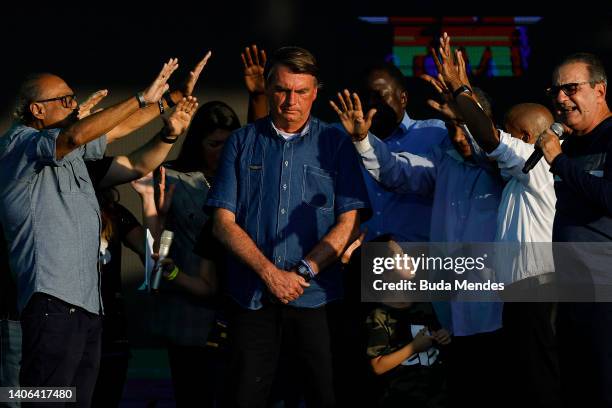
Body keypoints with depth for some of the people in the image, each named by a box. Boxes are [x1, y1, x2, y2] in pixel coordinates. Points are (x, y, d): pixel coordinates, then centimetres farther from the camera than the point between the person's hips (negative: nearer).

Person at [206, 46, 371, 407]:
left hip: (316, 297, -1)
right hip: (252, 296, 1)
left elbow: (350, 222, -1)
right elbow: (224, 222, 2)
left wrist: (303, 273, -12)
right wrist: (269, 273, -10)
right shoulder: (243, 143, 8)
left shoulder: (335, 144, 6)